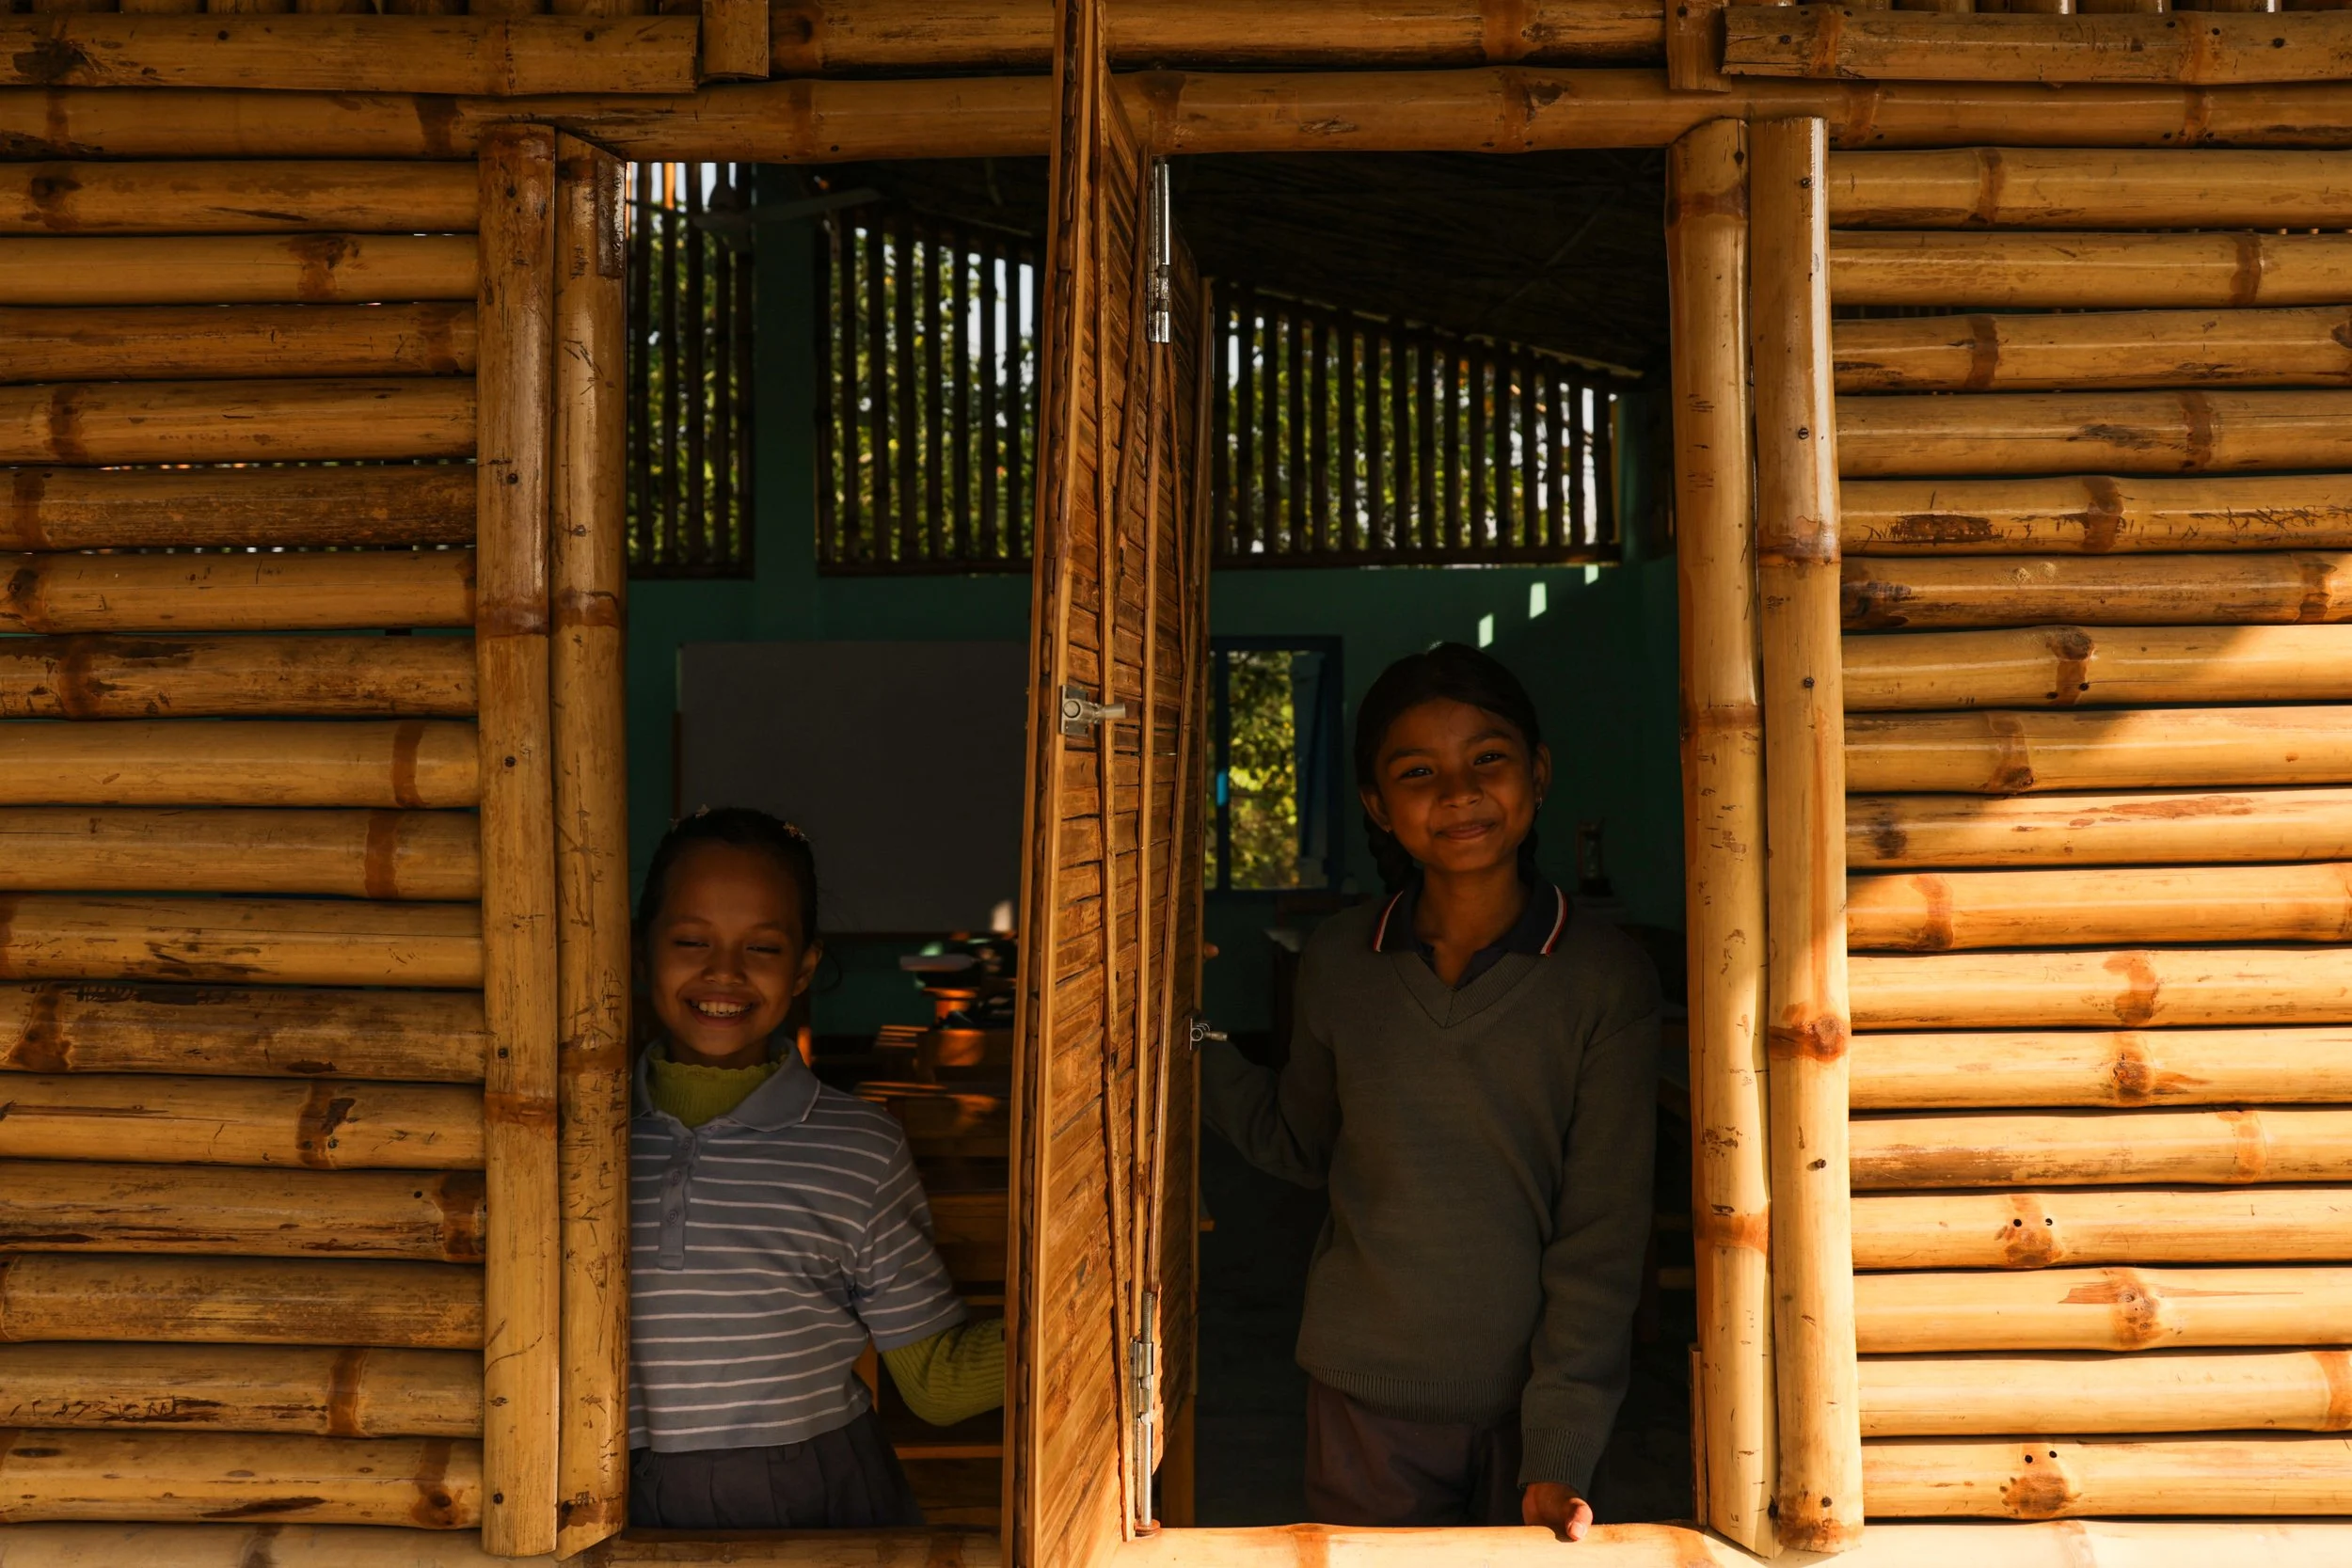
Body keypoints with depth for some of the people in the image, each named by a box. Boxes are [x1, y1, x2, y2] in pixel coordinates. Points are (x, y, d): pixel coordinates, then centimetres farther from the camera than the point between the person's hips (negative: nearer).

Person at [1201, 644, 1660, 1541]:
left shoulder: (1605, 979, -11)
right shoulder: (1337, 962, -3)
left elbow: (1601, 1235, -11)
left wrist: (1560, 1453, -15)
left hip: (1530, 1398, -1)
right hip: (1366, 1399, 2)